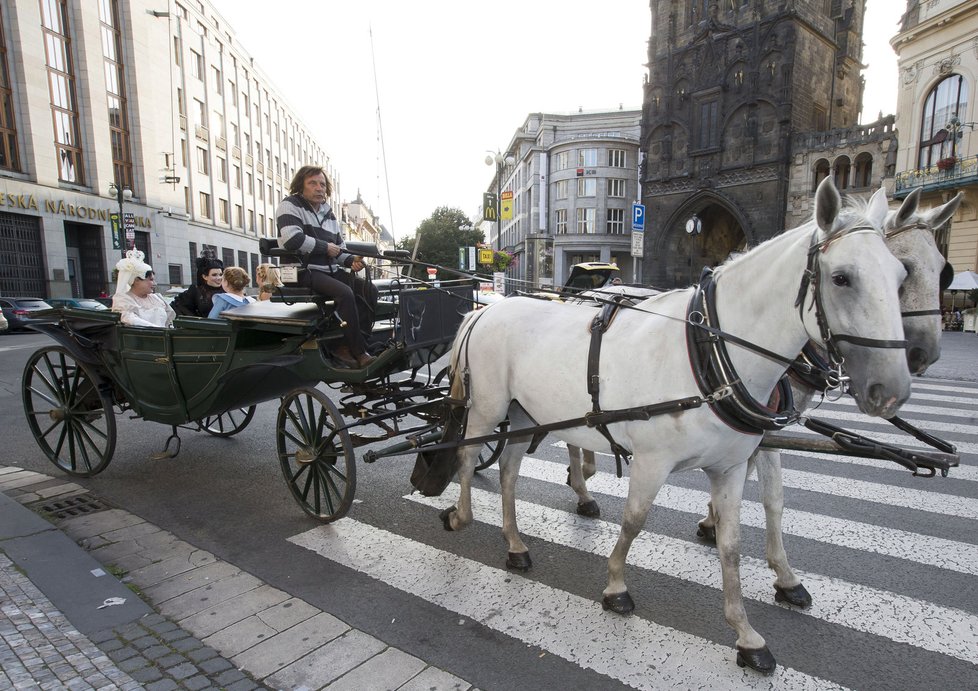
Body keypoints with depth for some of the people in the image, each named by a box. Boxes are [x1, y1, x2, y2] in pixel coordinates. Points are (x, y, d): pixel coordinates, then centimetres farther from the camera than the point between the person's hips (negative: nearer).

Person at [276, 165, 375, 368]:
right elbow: (293, 239, -20)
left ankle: (344, 345, -10)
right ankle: (359, 353, -25)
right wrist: (326, 247, -12)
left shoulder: (328, 214, 21)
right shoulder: (290, 205, -2)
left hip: (330, 270, 8)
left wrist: (351, 260, -1)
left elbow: (340, 248, 22)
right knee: (345, 293, -29)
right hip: (303, 270, -8)